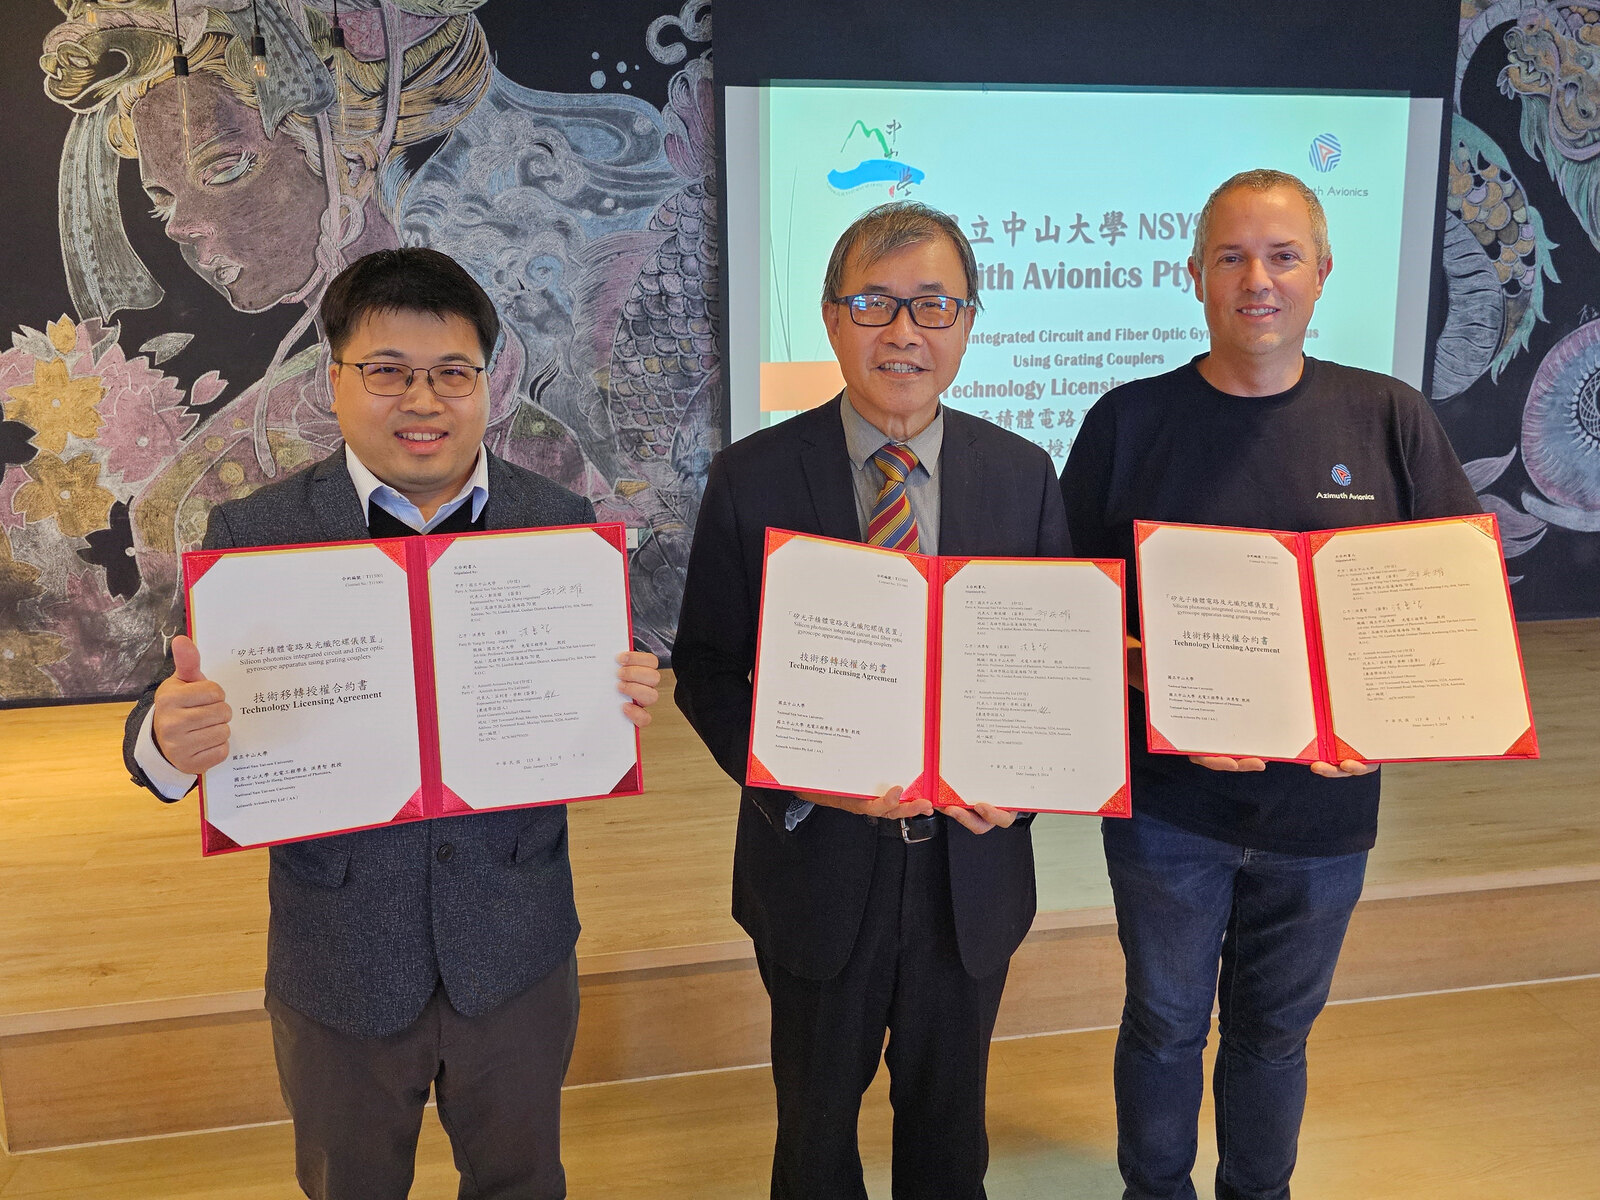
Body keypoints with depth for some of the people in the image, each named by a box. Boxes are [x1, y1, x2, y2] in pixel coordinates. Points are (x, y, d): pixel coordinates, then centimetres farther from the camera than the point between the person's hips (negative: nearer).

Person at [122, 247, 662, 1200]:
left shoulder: (562, 524, -6)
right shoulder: (252, 536, -10)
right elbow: (174, 717, -8)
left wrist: (626, 702, -23)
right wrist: (170, 741, -32)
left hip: (517, 951, 1)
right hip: (339, 964, 0)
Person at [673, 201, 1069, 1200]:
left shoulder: (1023, 474, -3)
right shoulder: (753, 479, -9)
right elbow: (707, 670, -7)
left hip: (971, 863, 2)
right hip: (819, 859, -1)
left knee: (949, 1119, 25)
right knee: (817, 1117, 23)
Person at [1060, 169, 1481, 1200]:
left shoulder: (1390, 421, -2)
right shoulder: (1130, 421, -6)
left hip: (1324, 806, 2)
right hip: (1168, 803, -1)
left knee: (1276, 1032, 21)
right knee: (1166, 1027, 17)